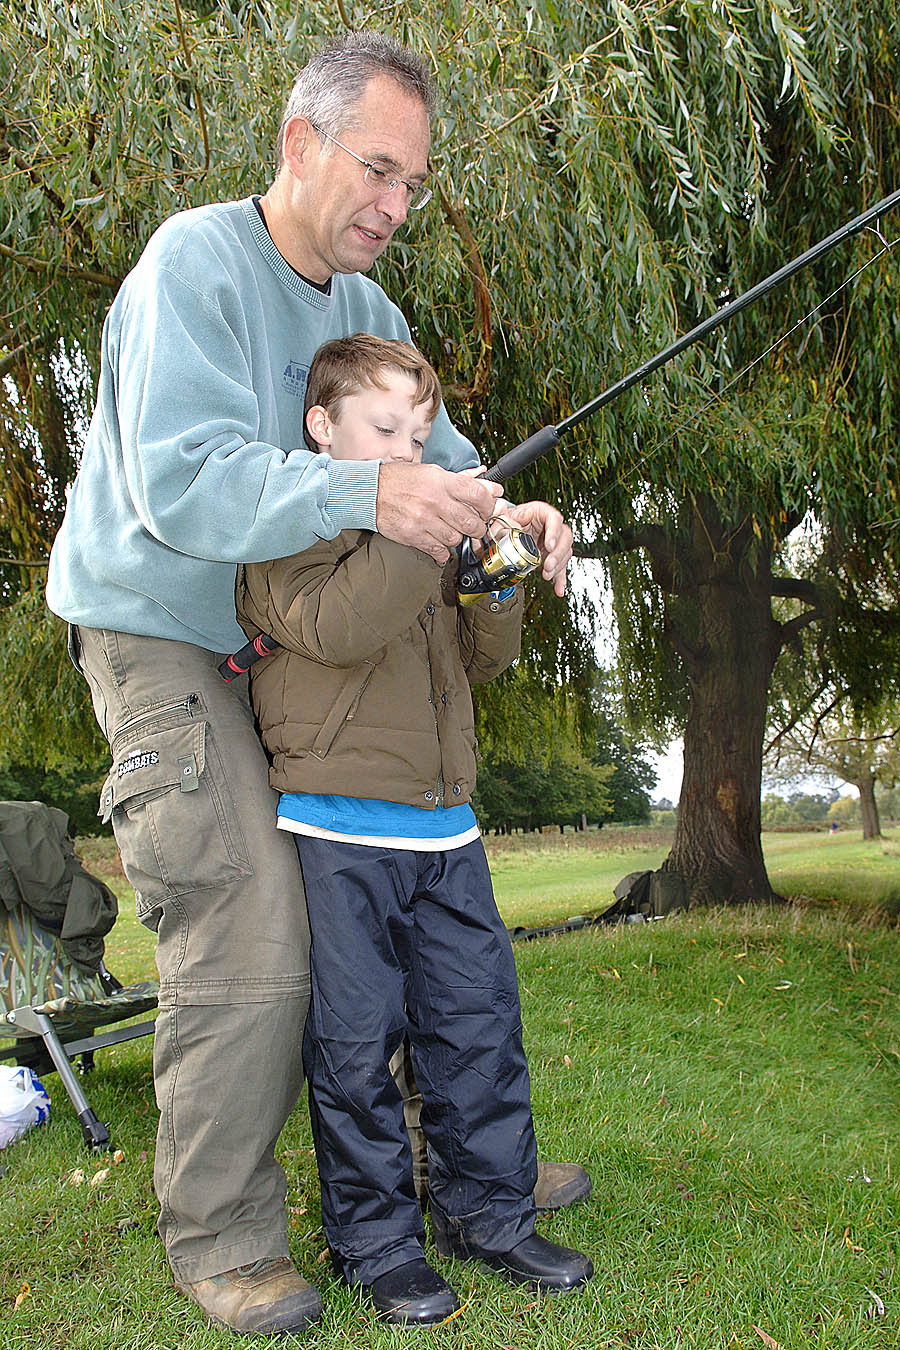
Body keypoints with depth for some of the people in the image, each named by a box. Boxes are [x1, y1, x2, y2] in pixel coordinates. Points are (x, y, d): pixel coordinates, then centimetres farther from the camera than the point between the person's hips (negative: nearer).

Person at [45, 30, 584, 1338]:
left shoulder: (367, 307, 9)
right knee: (246, 931, -15)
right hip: (158, 631, -7)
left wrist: (507, 516, -16)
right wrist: (368, 495, -40)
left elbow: (431, 446, 6)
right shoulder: (194, 261, -15)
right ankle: (219, 1233, 6)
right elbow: (178, 482, -28)